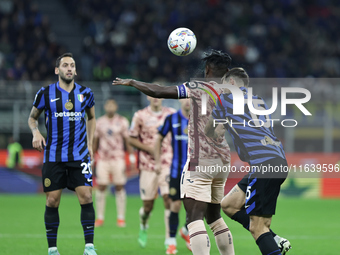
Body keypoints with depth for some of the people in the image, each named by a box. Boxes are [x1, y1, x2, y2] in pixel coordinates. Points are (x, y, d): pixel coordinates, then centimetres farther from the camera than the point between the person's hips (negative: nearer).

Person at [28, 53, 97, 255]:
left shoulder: (85, 94, 5)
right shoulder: (46, 93, 0)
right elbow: (32, 117, 13)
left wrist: (89, 143, 13)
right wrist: (36, 132, -7)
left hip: (80, 155, 1)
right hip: (53, 156, -1)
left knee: (86, 197, -10)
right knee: (52, 201, 0)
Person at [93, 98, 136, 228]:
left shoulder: (122, 122, 3)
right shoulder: (99, 122, 8)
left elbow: (127, 141, 5)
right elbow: (94, 142, 13)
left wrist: (132, 158, 0)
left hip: (118, 158, -2)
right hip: (103, 159, 2)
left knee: (119, 187, -3)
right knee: (101, 187, -1)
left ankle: (121, 218, 0)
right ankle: (100, 217, 4)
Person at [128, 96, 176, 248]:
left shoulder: (171, 114, 6)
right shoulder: (140, 116, -1)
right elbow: (131, 139, 2)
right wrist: (149, 149, -11)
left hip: (167, 163, 1)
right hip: (148, 165, -1)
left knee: (169, 198, -14)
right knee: (148, 205, 3)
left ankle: (169, 238, -9)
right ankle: (143, 227, 36)